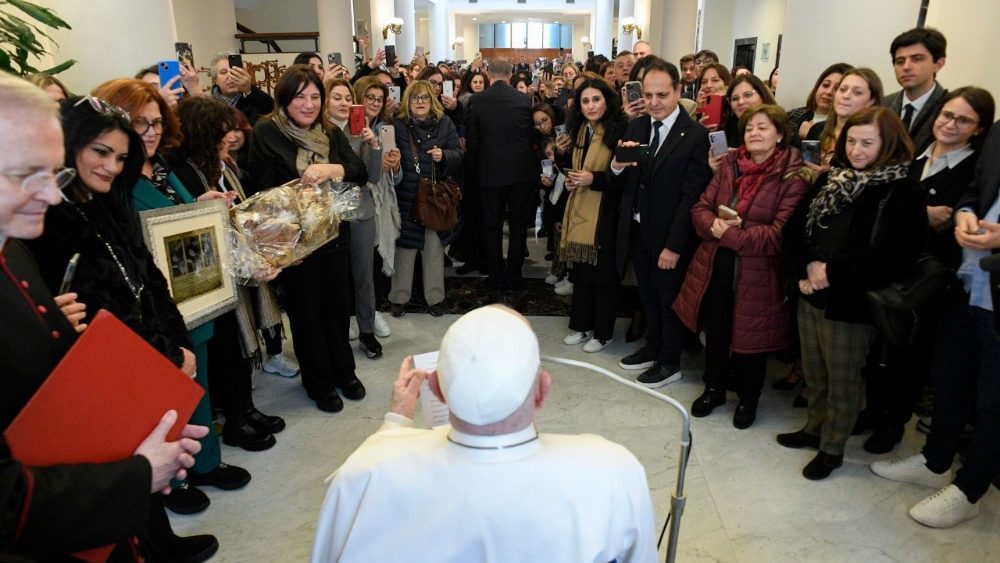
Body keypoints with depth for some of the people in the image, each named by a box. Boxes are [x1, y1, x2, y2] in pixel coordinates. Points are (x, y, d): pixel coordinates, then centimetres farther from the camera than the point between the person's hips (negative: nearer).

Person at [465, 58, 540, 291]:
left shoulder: (477, 101, -5)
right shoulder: (525, 99, -2)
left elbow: (471, 140, -2)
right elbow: (532, 135, 4)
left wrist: (476, 167, 12)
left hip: (490, 172, -1)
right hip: (521, 171, 1)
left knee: (492, 226, 10)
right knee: (518, 225, 11)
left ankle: (497, 278, 15)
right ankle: (513, 276, 15)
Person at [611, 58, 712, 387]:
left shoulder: (695, 135, -14)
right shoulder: (636, 128, 5)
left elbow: (691, 196, -17)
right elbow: (623, 184, 5)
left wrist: (674, 246, -19)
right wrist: (617, 165, -18)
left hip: (669, 236, -5)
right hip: (637, 230, 6)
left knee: (669, 298, 11)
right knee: (648, 295, 21)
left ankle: (670, 363, 30)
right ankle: (652, 348, 41)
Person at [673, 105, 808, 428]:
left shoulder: (793, 176, -11)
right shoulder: (729, 164, 5)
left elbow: (781, 232, -18)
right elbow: (701, 208, 5)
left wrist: (730, 234, -20)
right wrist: (714, 225, -17)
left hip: (757, 273, -4)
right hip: (715, 266, 5)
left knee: (750, 336, 11)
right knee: (715, 331, 17)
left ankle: (748, 398, 34)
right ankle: (714, 389, 39)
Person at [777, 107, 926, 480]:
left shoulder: (904, 194, -10)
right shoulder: (832, 180, 8)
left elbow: (892, 257, -18)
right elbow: (799, 227, 6)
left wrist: (833, 272, -18)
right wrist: (807, 267, -11)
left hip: (851, 305, -5)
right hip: (811, 295, 5)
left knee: (842, 382, 10)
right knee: (813, 372, 19)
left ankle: (832, 448, 28)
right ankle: (814, 429, 40)